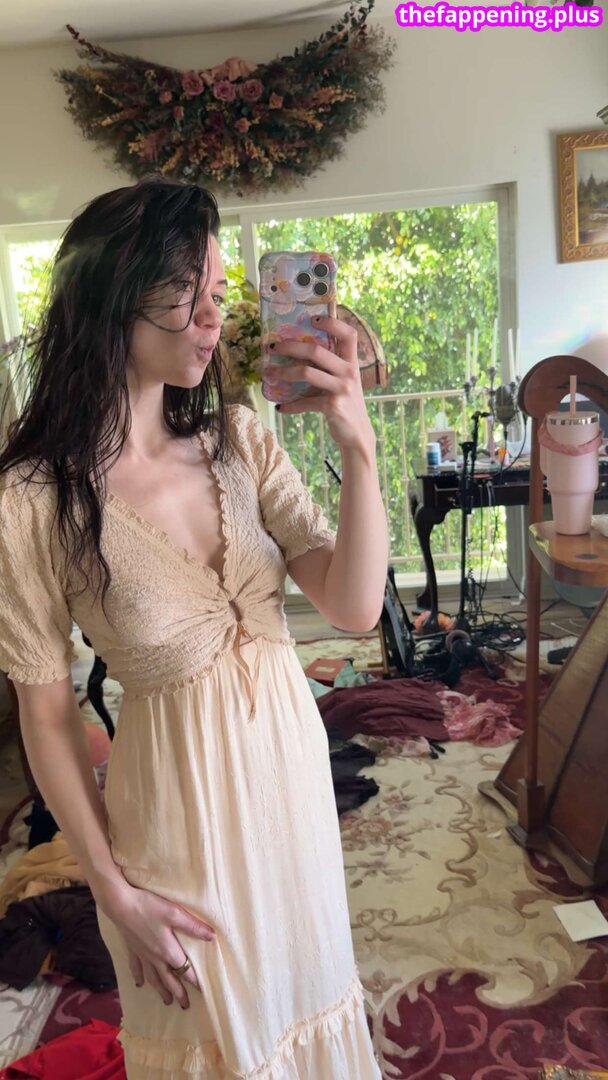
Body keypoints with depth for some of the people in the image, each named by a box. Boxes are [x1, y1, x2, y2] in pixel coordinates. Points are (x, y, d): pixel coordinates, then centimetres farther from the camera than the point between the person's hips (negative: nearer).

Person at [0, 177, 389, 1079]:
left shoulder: (239, 440, -10)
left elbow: (355, 608, -14)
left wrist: (359, 448, -27)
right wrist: (113, 889, -6)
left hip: (293, 759, 4)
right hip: (176, 788, -3)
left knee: (300, 975, 29)